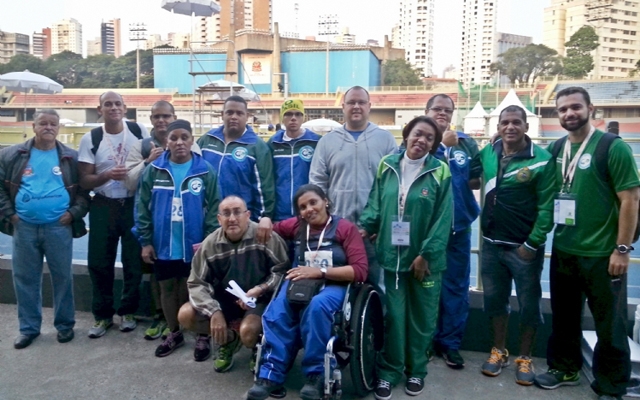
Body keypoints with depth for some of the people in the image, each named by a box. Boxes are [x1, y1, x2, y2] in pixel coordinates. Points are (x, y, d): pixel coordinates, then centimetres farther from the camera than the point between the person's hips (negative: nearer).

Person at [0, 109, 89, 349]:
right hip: (24, 227, 2)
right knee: (25, 279, 9)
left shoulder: (71, 158, 3)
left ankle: (65, 324, 22)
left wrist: (75, 212, -7)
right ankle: (28, 327, 24)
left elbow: (85, 190, 5)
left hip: (59, 227, -1)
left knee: (62, 277, 6)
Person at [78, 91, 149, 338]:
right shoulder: (90, 139, -2)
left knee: (134, 261, 7)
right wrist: (108, 175, -22)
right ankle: (102, 315, 22)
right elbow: (84, 181, -3)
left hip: (134, 205, 0)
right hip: (103, 207, 1)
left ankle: (128, 312, 24)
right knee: (99, 262, 6)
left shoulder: (139, 131, -2)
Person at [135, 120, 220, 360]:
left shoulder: (205, 171, -7)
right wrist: (145, 241, -3)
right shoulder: (154, 171, 0)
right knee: (168, 291, 17)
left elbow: (214, 208, -7)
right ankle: (174, 333, 35)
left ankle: (203, 336, 25)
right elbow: (142, 208, 1)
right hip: (162, 246, 3)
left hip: (195, 247, -2)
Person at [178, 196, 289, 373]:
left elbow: (283, 271, -13)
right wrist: (214, 312, -20)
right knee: (185, 315, -13)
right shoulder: (210, 244, -7)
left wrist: (259, 289, -25)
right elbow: (196, 283, -6)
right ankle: (229, 339, 13)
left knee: (248, 332, -33)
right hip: (225, 299, 5)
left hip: (259, 299, -4)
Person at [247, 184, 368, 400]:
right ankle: (271, 373, -25)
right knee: (278, 309, -30)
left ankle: (316, 373, -21)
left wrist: (320, 271, -17)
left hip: (333, 285, -3)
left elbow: (360, 270, -10)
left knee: (316, 306, -37)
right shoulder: (297, 226, 12)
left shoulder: (345, 228, -2)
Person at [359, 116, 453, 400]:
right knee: (393, 315, 9)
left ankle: (416, 371, 30)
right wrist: (364, 227, -9)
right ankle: (389, 371, 24)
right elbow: (375, 204, 7)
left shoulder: (439, 172, -6)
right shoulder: (386, 167, 3)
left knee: (421, 317, 12)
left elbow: (442, 219, -9)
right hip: (393, 255, 2)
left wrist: (426, 254, -13)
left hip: (425, 258, -1)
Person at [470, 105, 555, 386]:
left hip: (525, 247, -4)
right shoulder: (488, 153, 3)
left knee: (529, 304, 9)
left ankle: (525, 358, 27)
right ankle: (499, 351, 32)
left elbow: (547, 207, -11)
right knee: (494, 299, 15)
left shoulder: (541, 160, -11)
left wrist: (532, 244, -12)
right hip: (491, 244, 4)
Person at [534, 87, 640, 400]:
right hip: (563, 251, 5)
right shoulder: (556, 149, 5)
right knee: (563, 316, 18)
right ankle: (564, 367, 38)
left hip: (601, 254, -5)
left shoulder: (612, 147, -11)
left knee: (609, 325, 9)